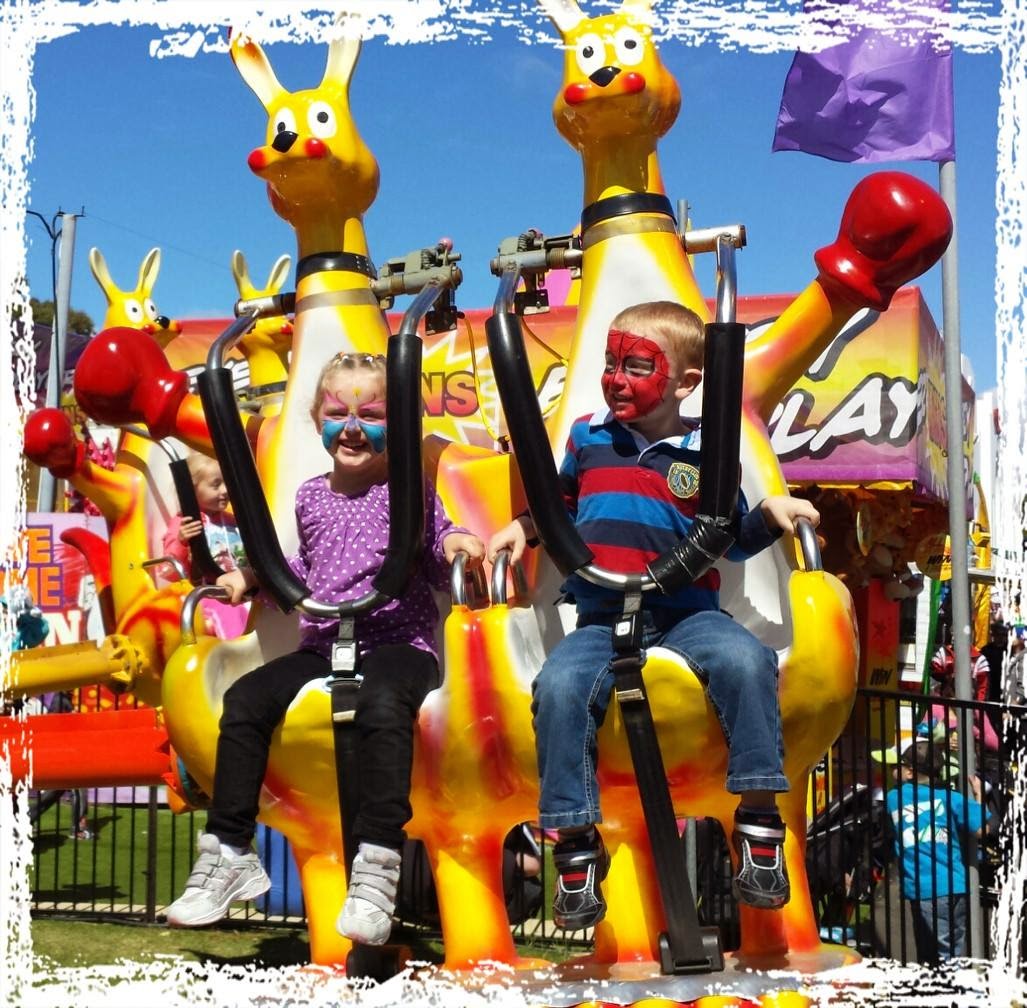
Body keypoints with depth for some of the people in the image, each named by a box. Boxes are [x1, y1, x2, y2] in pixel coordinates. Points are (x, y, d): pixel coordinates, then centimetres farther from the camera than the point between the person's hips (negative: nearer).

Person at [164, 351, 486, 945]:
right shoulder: (310, 497, 17)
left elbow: (436, 571, 1)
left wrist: (454, 545, -20)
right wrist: (254, 575, 19)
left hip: (399, 643, -5)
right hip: (322, 646, 5)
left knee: (383, 704, -38)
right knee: (246, 699, -17)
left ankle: (378, 867, -36)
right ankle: (229, 854, -9)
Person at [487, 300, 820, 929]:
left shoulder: (704, 453, 7)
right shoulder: (587, 438, 14)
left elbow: (732, 540, 14)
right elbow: (562, 504, 32)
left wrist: (771, 514, -4)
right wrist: (523, 528, 16)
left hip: (686, 613, -1)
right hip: (602, 618, 1)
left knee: (746, 661, -32)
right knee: (560, 687, -29)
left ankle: (759, 823, -22)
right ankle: (576, 847, -19)